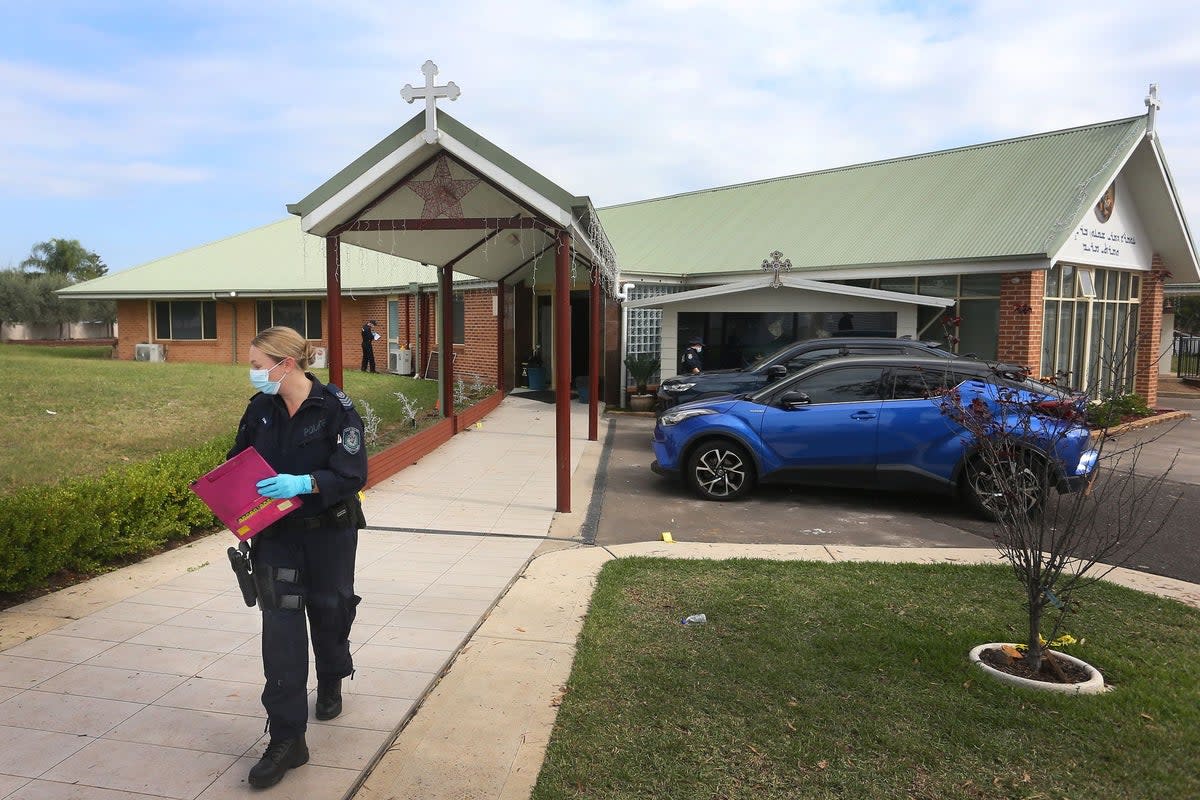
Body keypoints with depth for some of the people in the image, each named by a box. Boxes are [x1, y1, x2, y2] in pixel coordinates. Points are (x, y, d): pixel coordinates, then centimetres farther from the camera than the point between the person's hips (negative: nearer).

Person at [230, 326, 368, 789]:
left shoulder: (334, 407, -17)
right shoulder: (260, 408, -3)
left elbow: (354, 474, -20)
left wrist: (304, 483, -33)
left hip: (330, 531, -2)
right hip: (276, 533, 3)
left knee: (329, 611, 17)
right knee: (280, 627, -4)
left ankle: (330, 684, 48)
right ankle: (287, 739, 4)